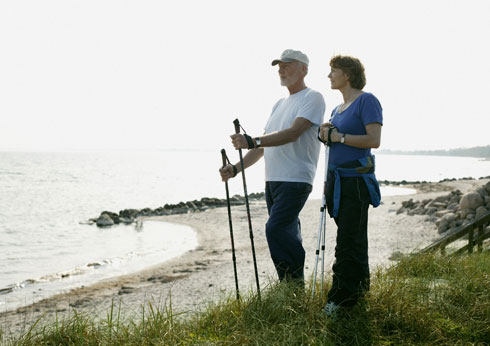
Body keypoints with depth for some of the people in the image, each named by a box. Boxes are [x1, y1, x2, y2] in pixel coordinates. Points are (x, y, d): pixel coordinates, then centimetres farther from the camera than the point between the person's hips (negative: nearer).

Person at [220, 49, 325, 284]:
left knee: (276, 229, -19)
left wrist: (252, 141, -28)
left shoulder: (313, 98, -4)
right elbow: (263, 146, 21)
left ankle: (294, 281, -8)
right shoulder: (280, 104, 22)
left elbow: (293, 133, -20)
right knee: (287, 234, 10)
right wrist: (236, 168, 8)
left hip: (296, 180, -8)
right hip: (273, 181, 8)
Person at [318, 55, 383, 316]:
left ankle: (341, 298, -5)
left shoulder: (366, 101, -8)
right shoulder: (338, 109, 20)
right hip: (336, 178, 9)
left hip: (357, 179, -9)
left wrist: (339, 137, -15)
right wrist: (325, 133, 6)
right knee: (352, 239, 14)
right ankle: (359, 287, 24)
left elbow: (374, 139, -18)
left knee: (349, 241, -8)